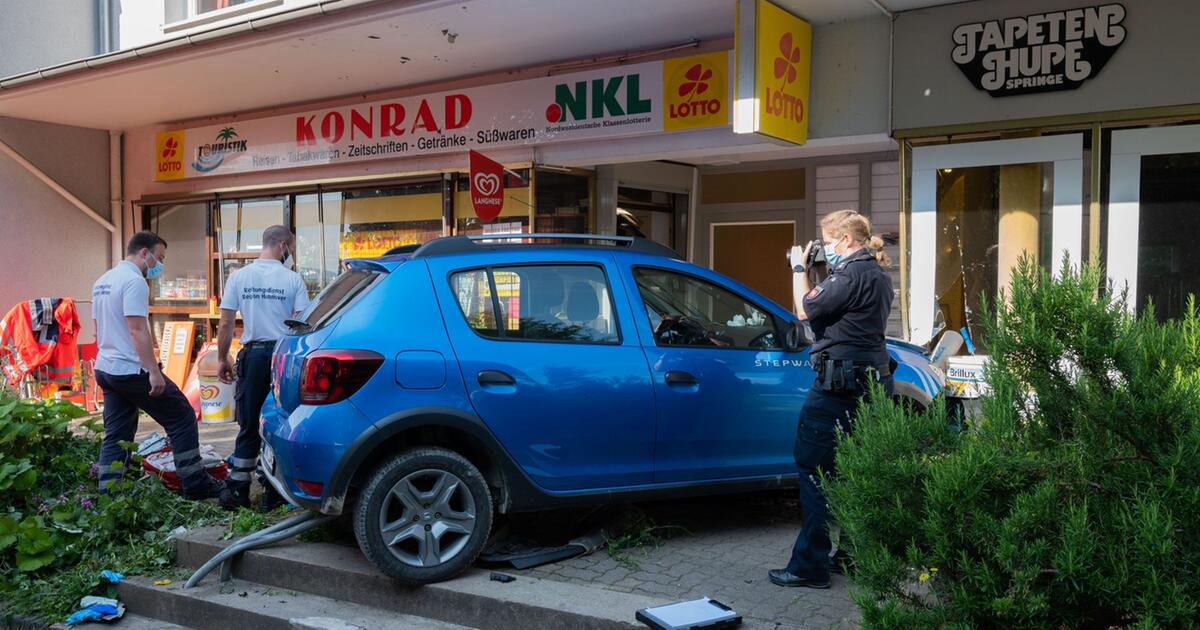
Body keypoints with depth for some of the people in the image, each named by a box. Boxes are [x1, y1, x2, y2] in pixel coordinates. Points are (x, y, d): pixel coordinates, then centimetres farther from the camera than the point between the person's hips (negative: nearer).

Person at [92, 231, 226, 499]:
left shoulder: (102, 281, 16)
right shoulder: (134, 281, -14)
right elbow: (137, 330, -22)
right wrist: (154, 371, -24)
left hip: (105, 369, 10)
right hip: (132, 370, -10)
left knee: (116, 435, 12)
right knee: (182, 419, 0)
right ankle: (195, 485, 3)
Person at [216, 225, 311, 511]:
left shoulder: (239, 277, 3)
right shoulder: (293, 279, -4)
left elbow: (226, 323, 2)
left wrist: (222, 359, 11)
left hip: (253, 354, 2)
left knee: (249, 425, 11)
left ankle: (237, 490, 12)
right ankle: (273, 492, 11)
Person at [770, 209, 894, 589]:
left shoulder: (853, 274, -16)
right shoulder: (877, 274, 17)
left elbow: (805, 310, -13)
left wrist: (799, 268, 0)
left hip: (840, 383, -10)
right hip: (872, 381, 10)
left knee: (814, 469, -4)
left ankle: (809, 567, -1)